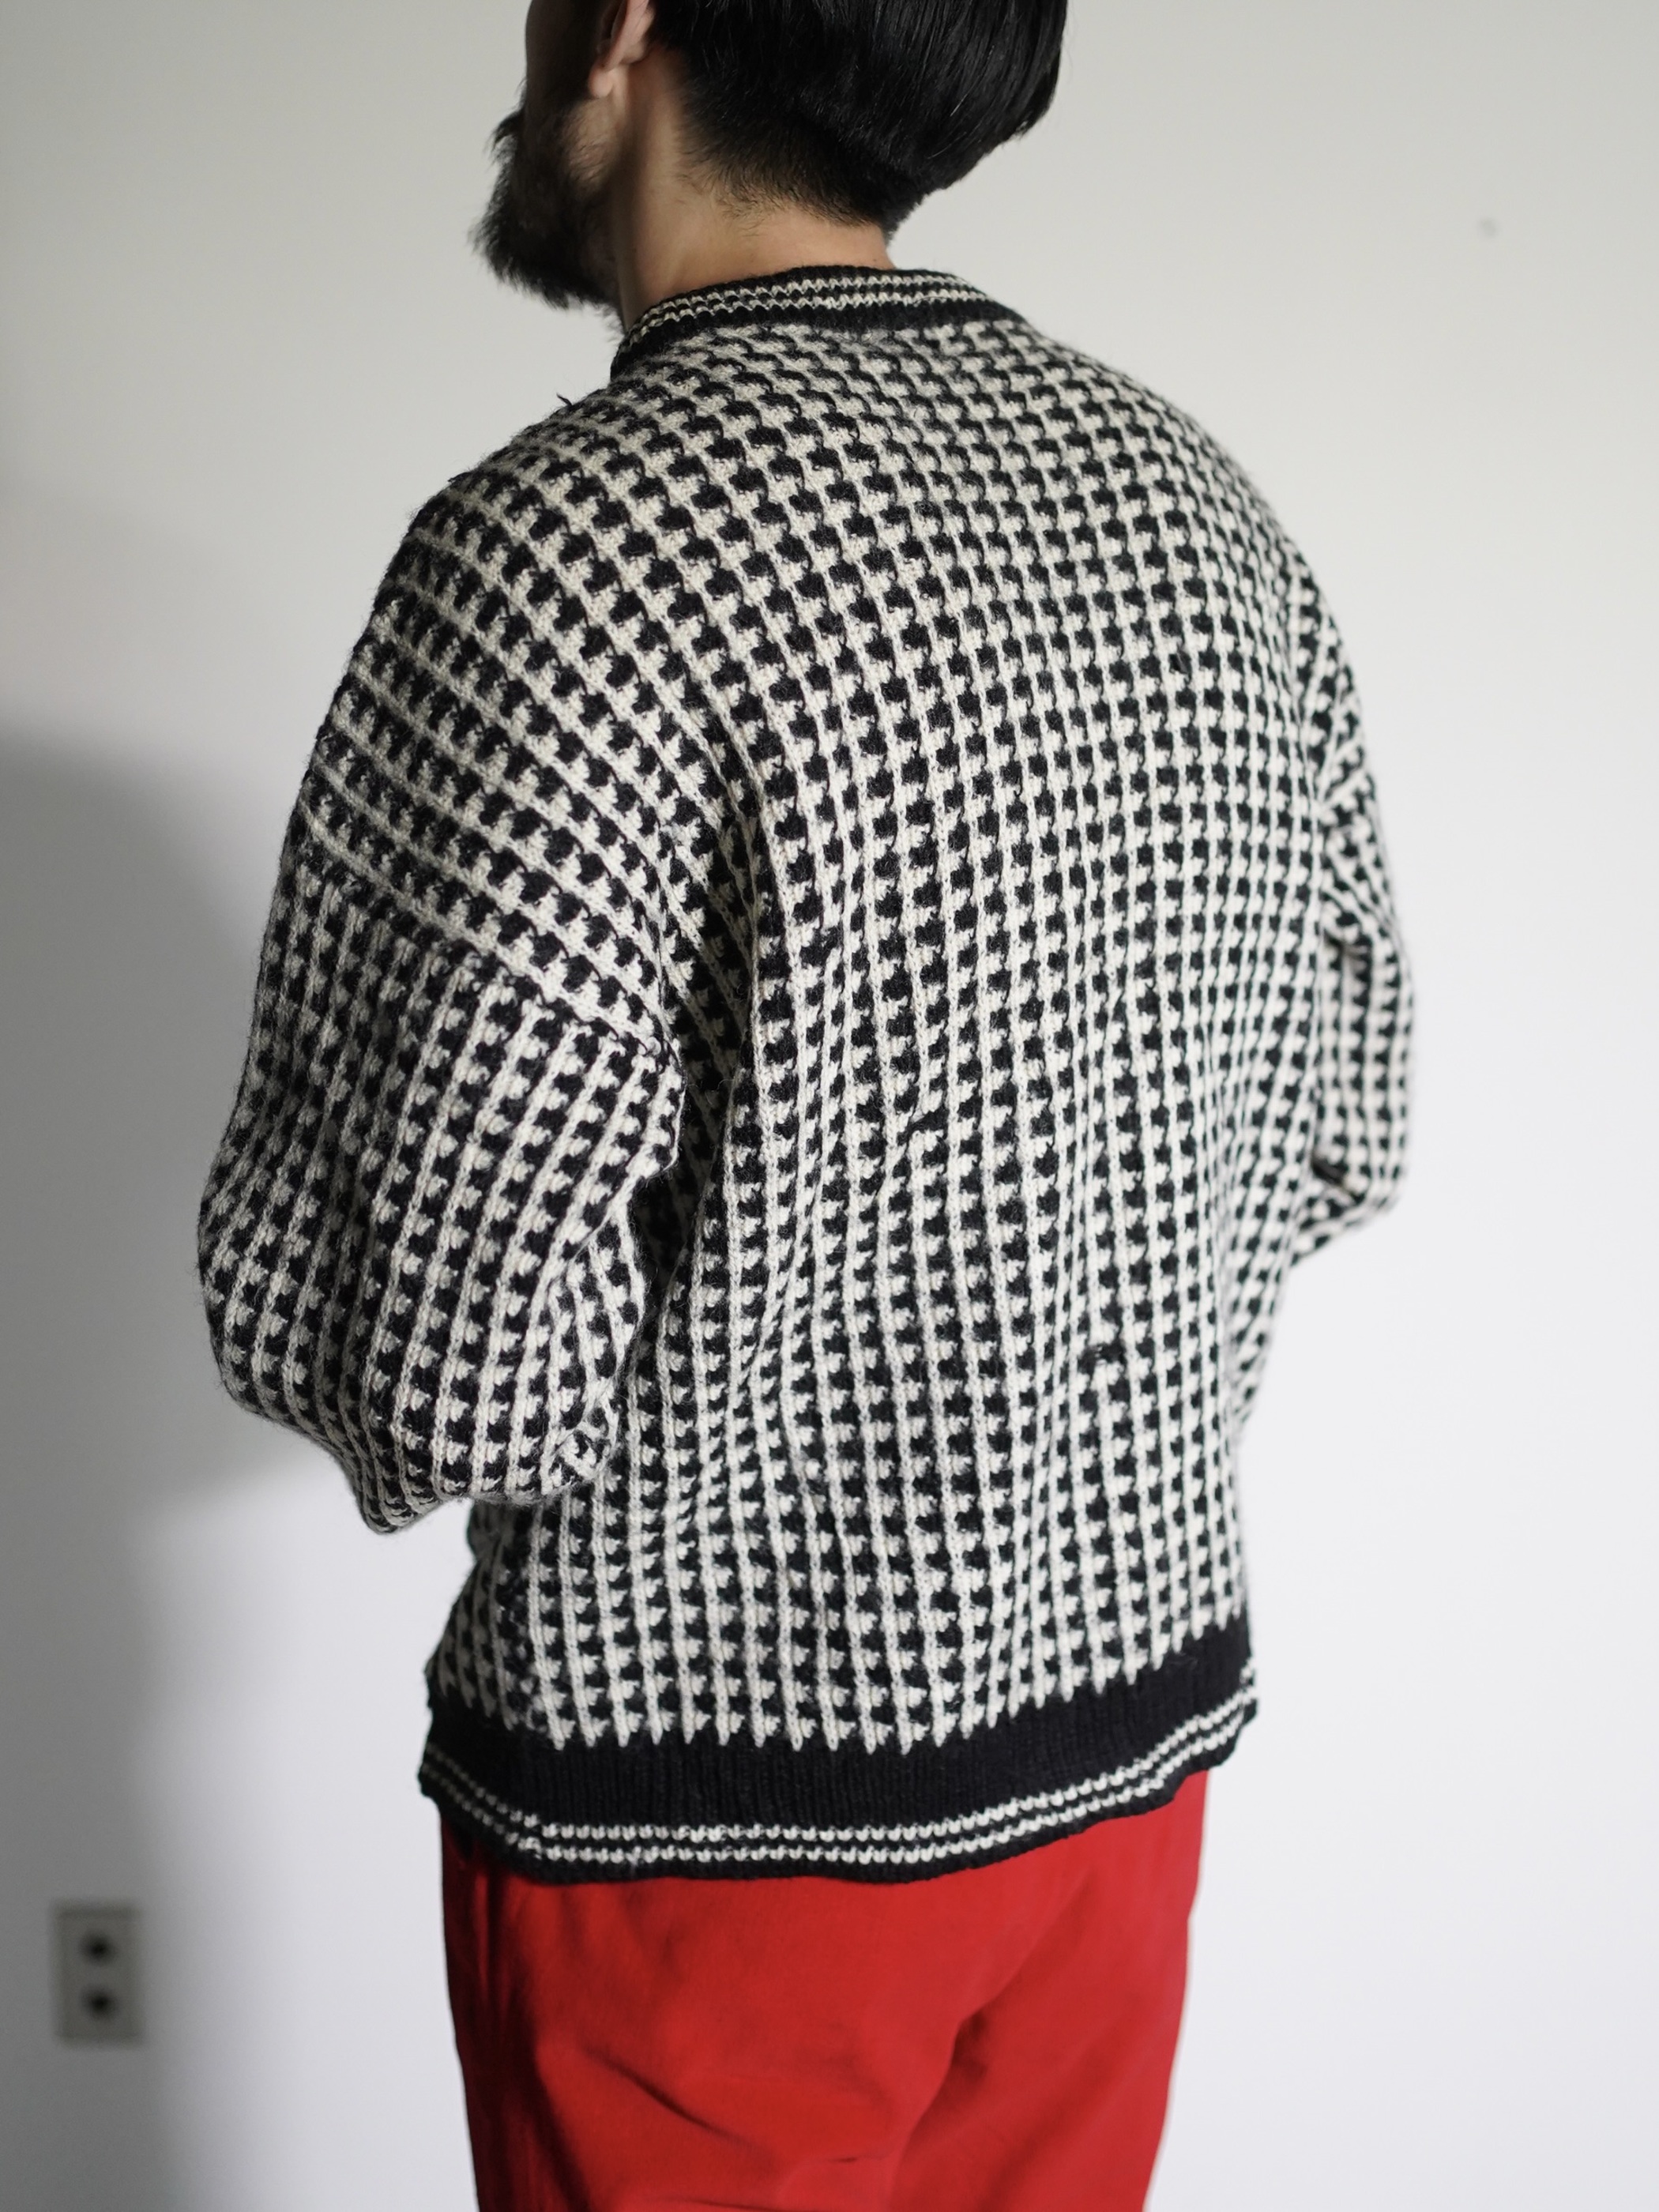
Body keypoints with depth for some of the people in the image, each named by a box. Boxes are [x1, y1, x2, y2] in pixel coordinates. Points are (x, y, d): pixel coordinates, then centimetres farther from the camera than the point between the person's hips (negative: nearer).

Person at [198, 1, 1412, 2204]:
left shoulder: (574, 550, -23)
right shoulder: (1201, 507, 0)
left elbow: (447, 1356, -25)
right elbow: (1340, 1129, 8)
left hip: (721, 1813, -6)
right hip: (1141, 1733, 6)